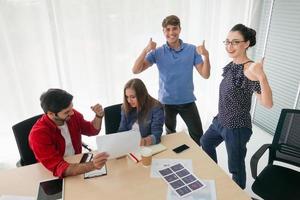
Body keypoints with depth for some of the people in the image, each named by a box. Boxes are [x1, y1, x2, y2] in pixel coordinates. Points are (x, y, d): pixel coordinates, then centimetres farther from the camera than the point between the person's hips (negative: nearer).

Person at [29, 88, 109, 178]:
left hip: (77, 163, 5)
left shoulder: (73, 115, -10)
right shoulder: (38, 134, -25)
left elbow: (92, 130, 7)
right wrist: (92, 166, -47)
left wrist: (98, 116, -15)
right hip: (54, 176, -4)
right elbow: (58, 167, -32)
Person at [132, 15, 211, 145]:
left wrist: (206, 55, -25)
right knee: (170, 134, 20)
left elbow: (205, 75, -7)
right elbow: (135, 70, -14)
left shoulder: (192, 50, -5)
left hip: (187, 101, 1)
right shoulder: (157, 52, -7)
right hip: (166, 101, 0)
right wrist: (146, 50, -27)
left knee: (198, 135, 10)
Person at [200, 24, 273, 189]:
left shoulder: (249, 70, -25)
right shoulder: (232, 65, 1)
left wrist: (262, 76, -45)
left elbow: (267, 104, -33)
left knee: (236, 167, 6)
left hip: (237, 127, -9)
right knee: (205, 143, 29)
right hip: (220, 120, 9)